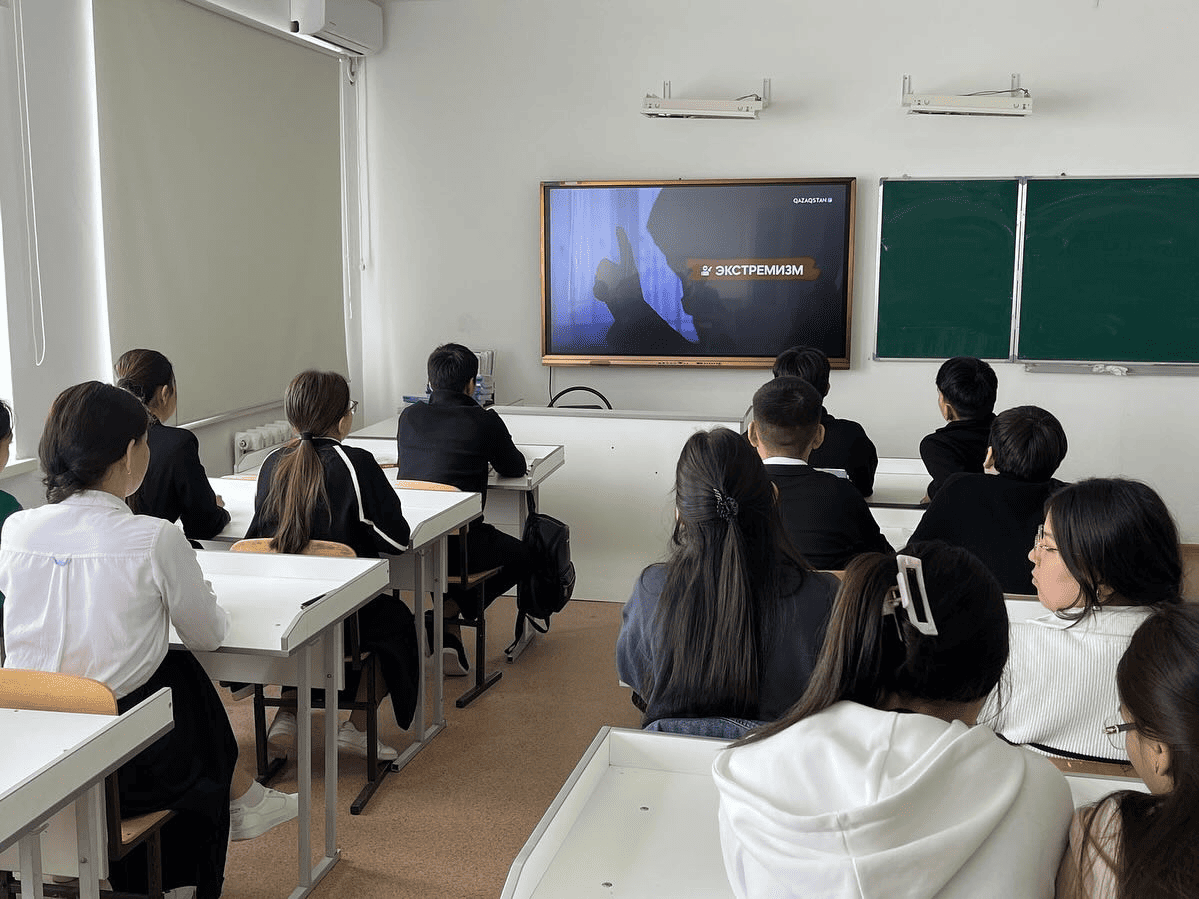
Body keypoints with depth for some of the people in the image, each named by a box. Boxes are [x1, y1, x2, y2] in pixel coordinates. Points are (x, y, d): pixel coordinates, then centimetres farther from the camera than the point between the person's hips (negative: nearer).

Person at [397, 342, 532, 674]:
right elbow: (515, 468, 13)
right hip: (457, 543, -5)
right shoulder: (485, 421, -3)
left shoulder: (410, 416, 8)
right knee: (521, 557, 23)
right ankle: (447, 612, 8)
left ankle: (450, 632, 24)